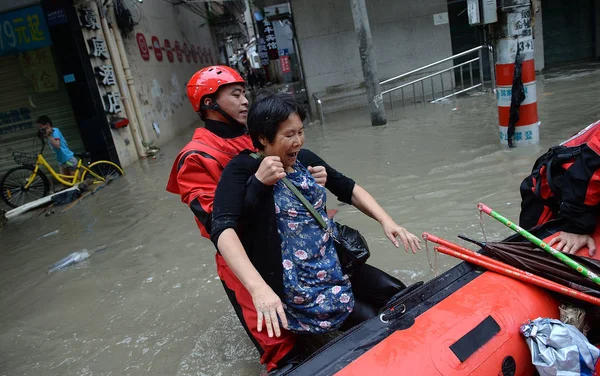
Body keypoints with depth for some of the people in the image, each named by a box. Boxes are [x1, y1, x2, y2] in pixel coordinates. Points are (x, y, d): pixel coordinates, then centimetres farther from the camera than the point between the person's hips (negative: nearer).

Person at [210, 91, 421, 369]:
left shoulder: (304, 159, 4)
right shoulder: (243, 170, -15)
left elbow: (348, 189, 14)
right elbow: (223, 230, -28)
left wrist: (386, 221, -1)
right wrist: (258, 287, -41)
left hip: (336, 270, 7)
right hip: (294, 293, -7)